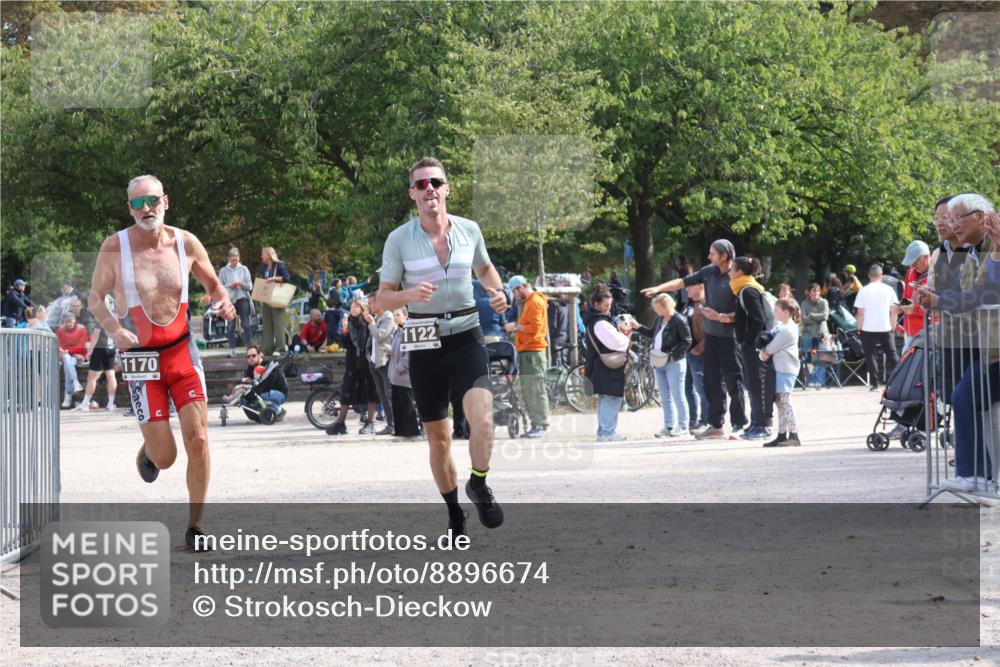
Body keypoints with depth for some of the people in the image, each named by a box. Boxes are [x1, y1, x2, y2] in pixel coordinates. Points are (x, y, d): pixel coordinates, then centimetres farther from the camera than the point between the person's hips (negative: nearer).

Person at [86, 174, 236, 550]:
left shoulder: (185, 243, 0)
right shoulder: (115, 247, -7)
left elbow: (212, 284, 15)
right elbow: (96, 298, -1)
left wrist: (223, 302, -8)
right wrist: (115, 330, -19)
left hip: (183, 353, 2)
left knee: (198, 440, -9)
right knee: (165, 457, -5)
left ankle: (195, 525, 5)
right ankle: (148, 450, 35)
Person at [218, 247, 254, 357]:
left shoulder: (244, 269, 7)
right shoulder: (223, 271, 6)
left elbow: (250, 286, 6)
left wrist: (241, 284, -13)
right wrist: (230, 286, -12)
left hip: (243, 299, 0)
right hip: (230, 300, 0)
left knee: (246, 324, -2)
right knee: (231, 326, -1)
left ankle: (250, 347, 0)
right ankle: (232, 349, 1)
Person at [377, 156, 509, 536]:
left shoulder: (469, 230, 2)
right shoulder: (399, 239, -4)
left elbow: (484, 268, 23)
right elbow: (383, 297, -1)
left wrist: (497, 291, 2)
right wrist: (409, 295, -22)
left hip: (466, 337, 0)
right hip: (425, 343, 0)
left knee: (482, 419, -23)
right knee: (438, 437, 7)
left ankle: (478, 486, 3)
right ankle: (454, 514, 26)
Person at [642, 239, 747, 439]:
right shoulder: (709, 272, 6)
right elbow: (683, 281, 10)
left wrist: (722, 317, -25)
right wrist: (658, 288, 3)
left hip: (729, 337, -7)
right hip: (711, 334, 7)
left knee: (733, 381, -2)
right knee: (712, 381, 11)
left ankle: (739, 425, 5)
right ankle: (716, 425, 17)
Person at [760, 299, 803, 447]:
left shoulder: (787, 330, -15)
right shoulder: (779, 326, 16)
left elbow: (772, 347, -14)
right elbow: (770, 345, 16)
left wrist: (764, 352, 5)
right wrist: (763, 353, -4)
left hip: (786, 369, -10)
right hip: (779, 368, 10)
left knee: (785, 401, -13)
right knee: (780, 402, 12)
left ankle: (794, 436, -15)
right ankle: (782, 434, 17)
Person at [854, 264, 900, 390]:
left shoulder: (864, 291, -4)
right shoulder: (889, 290, 2)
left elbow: (860, 313, -5)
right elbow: (894, 310, 4)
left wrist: (859, 328, 2)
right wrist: (893, 326, 12)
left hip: (868, 329, -2)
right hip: (886, 328, 2)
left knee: (871, 355, 2)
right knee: (891, 354, 11)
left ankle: (874, 383, -3)